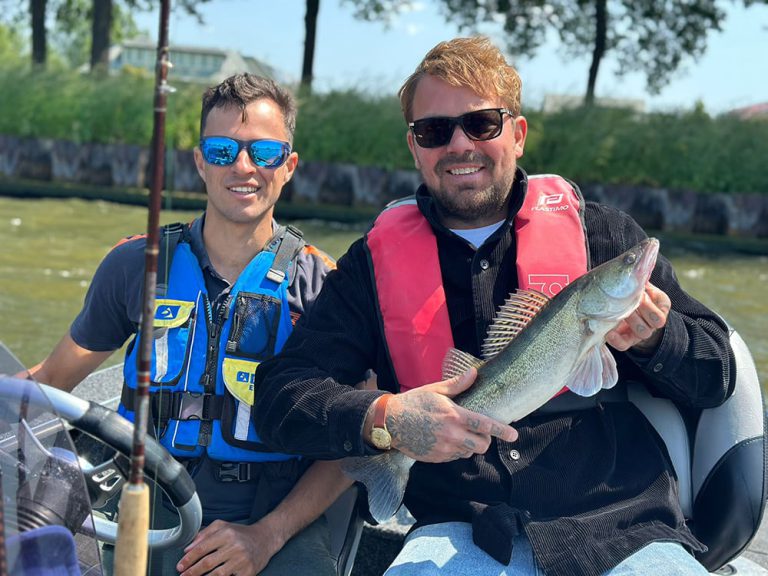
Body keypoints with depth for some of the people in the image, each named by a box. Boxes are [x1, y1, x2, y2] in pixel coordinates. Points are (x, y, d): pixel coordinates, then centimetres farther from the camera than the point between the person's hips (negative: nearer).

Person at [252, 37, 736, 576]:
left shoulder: (602, 233, 8)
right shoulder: (376, 261, 9)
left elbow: (717, 375, 11)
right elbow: (280, 396, 2)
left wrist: (649, 338, -11)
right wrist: (383, 419, -17)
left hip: (625, 528, 1)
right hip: (463, 532, 0)